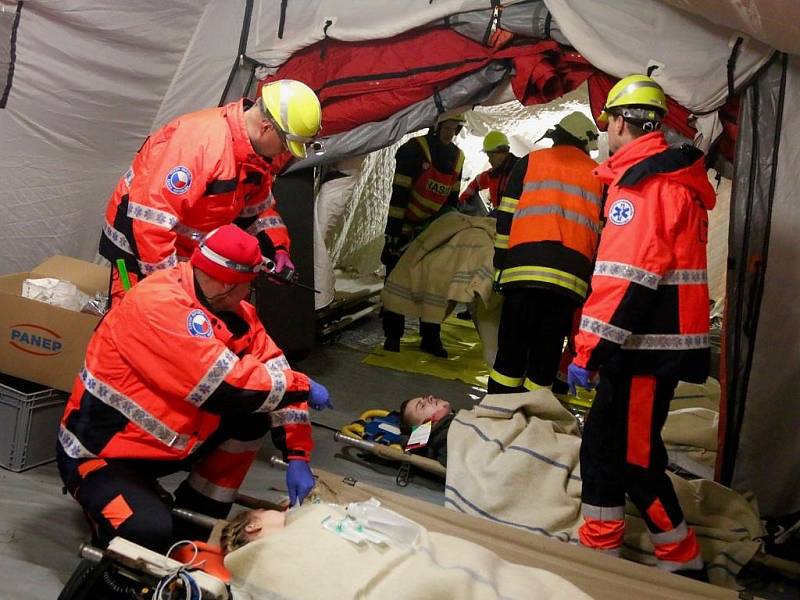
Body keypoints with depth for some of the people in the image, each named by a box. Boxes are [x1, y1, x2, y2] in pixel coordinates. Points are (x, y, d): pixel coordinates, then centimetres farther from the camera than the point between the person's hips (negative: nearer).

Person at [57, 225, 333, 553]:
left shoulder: (231, 306, -5)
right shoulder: (160, 304, -30)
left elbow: (274, 371, -5)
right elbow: (230, 387, -35)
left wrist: (297, 456, -13)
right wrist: (304, 386, -21)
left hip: (167, 443, 7)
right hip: (101, 452, -7)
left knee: (254, 414, -9)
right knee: (149, 533, -29)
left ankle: (198, 515, 5)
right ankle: (100, 499, 7)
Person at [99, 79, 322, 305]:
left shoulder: (257, 150, -5)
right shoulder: (203, 140, -32)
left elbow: (258, 206, 14)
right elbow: (151, 213, -32)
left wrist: (278, 248, -1)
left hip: (190, 250, 8)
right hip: (137, 244, -8)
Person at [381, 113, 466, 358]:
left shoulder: (457, 157, 3)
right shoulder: (414, 149, -17)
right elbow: (399, 193, -19)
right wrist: (393, 231, -21)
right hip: (404, 227, -5)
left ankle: (431, 337, 14)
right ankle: (392, 336, 11)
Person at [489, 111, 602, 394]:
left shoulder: (530, 161, 14)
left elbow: (506, 216, 9)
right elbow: (603, 233, 12)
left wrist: (500, 264, 12)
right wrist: (593, 280, 16)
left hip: (523, 267, 0)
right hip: (571, 275, 1)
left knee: (510, 351, 6)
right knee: (547, 355, 7)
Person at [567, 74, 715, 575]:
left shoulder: (644, 184, -17)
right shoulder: (670, 178, 16)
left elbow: (631, 281, -24)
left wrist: (588, 350, -20)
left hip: (649, 346, -10)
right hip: (649, 342, 10)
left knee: (635, 457, 0)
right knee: (602, 440, 15)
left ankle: (683, 561, 15)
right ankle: (600, 548, 25)